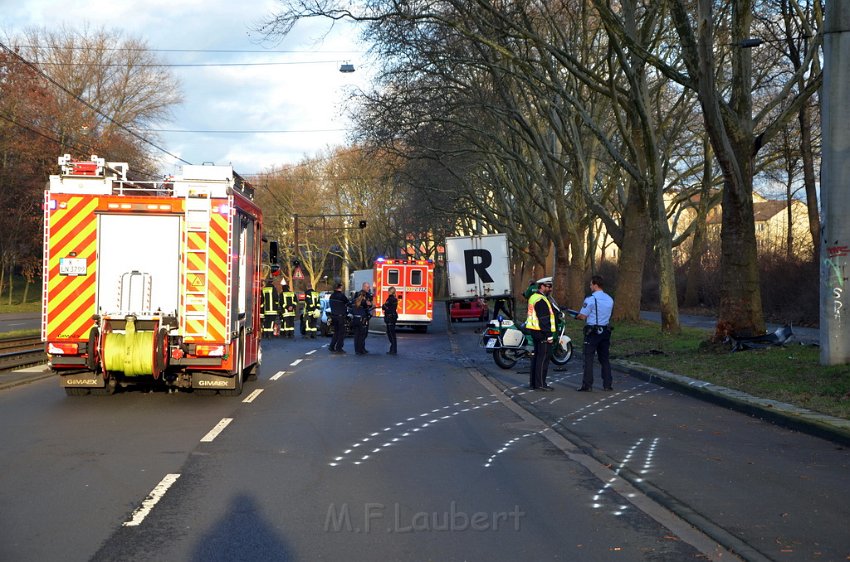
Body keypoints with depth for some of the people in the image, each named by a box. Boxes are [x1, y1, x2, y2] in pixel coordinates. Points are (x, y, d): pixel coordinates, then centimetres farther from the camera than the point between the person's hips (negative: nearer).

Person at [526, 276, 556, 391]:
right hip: (542, 332, -10)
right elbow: (544, 319, -20)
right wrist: (549, 334, -19)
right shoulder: (541, 300, -17)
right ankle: (540, 383, -6)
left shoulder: (533, 297, 15)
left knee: (536, 356, 14)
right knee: (543, 358, -7)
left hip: (534, 330, 10)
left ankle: (533, 382, 17)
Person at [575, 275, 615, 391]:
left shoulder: (590, 299, -14)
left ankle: (587, 385, -5)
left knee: (589, 359, -3)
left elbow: (583, 316, -14)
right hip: (605, 331, 6)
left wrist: (577, 315, 9)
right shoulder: (610, 299, 8)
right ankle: (608, 384, 13)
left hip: (592, 332, -6)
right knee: (604, 358, 13)